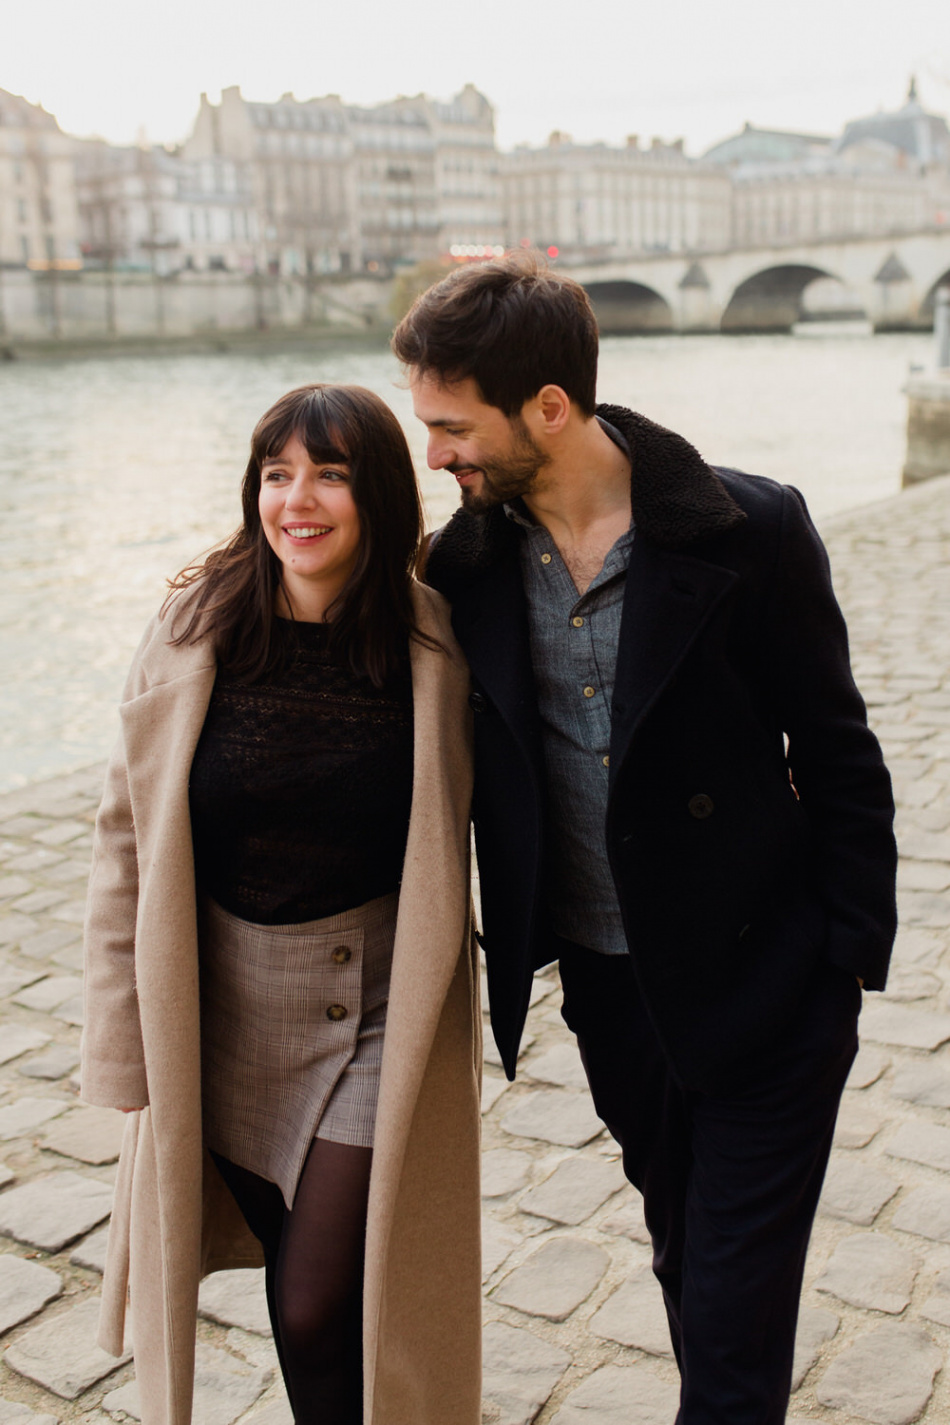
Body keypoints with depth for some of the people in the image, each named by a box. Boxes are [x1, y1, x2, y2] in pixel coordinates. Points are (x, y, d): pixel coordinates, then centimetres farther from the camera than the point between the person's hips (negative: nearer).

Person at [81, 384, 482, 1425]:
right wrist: (128, 1049, -2)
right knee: (296, 1270, 17)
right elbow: (129, 840, -3)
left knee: (319, 1308, -1)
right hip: (221, 1010, 2)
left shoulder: (432, 643, -9)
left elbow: (449, 839, 3)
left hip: (377, 1014, -2)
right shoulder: (197, 628, -7)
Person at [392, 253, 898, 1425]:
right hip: (607, 981, 4)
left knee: (733, 1322, 5)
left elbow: (837, 757, -9)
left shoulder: (749, 533, -16)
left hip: (760, 985, -4)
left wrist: (849, 965, -8)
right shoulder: (466, 560, -5)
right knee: (684, 1254, 24)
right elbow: (457, 755, 7)